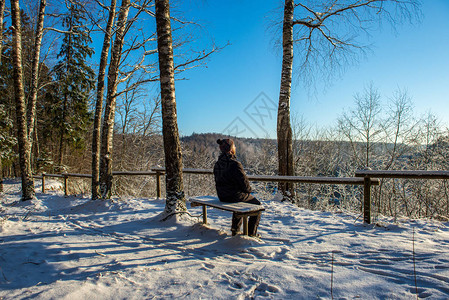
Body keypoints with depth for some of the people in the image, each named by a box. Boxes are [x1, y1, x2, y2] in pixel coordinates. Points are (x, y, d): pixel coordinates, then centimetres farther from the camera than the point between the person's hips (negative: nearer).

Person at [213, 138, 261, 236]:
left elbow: (220, 181, 9)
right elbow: (244, 181, -19)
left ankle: (235, 230, 40)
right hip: (235, 196, -8)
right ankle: (252, 233, 20)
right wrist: (249, 190, 3)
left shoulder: (217, 164, 1)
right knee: (257, 204, 16)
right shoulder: (235, 164, -24)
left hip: (222, 197, 8)